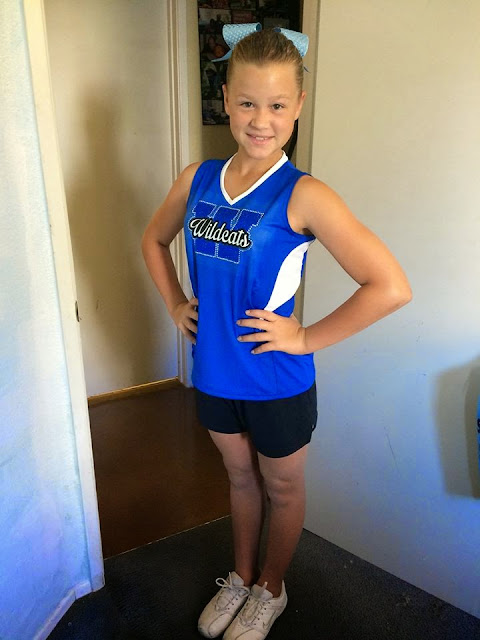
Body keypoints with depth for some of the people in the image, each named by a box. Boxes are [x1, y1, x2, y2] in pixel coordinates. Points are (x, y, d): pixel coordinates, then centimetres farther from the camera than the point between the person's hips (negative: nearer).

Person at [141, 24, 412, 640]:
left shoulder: (303, 196, -20)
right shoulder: (198, 178, -3)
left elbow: (391, 287, -26)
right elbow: (154, 239, 15)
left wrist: (306, 338, -20)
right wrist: (174, 304, 5)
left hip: (277, 380, -4)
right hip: (214, 371, 5)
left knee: (282, 489, 20)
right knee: (240, 478, 26)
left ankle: (270, 590, 48)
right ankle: (240, 577, 52)